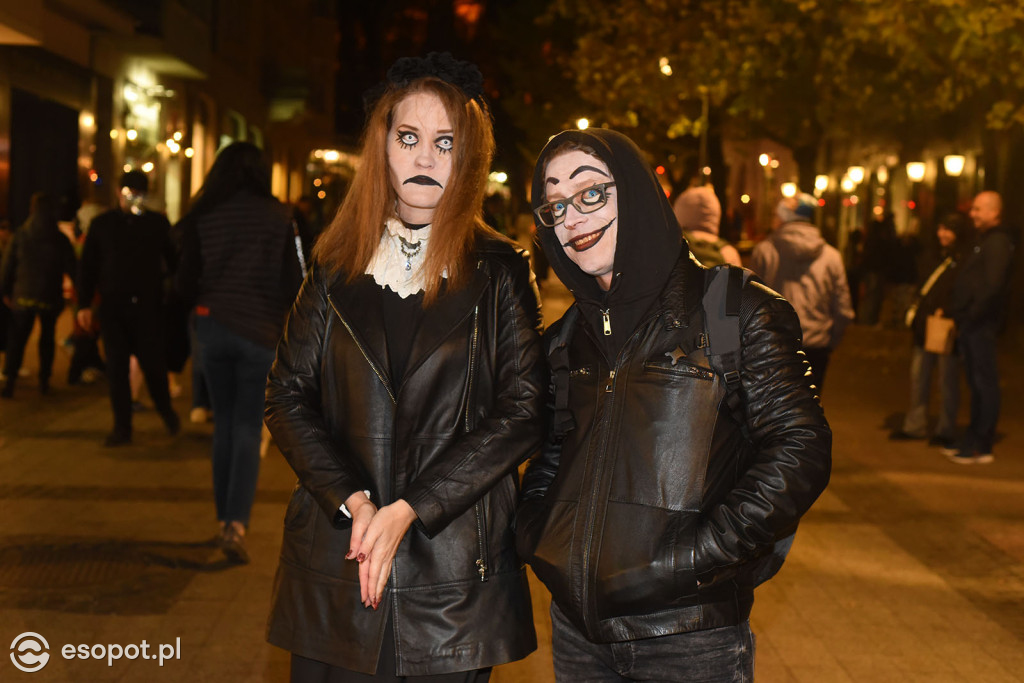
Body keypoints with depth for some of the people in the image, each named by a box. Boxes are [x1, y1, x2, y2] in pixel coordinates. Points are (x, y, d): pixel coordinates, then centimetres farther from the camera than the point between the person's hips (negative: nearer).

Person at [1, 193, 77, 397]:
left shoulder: (19, 236, -4)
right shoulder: (60, 240, -6)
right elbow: (71, 269, -3)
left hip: (24, 296, 0)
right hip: (50, 297, 0)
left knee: (17, 339, 6)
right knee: (47, 338, 15)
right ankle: (44, 380, 15)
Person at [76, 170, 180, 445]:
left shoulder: (158, 223, 5)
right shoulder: (102, 224, 7)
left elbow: (173, 260, 6)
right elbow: (87, 266, 9)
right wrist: (84, 304, 2)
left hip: (148, 306, -1)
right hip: (112, 307, 1)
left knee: (153, 363, -1)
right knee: (116, 368, 2)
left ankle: (166, 410, 26)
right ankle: (122, 427, 10)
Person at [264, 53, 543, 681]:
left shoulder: (500, 271, 1)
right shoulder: (336, 266, 8)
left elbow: (524, 411, -6)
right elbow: (288, 397, 4)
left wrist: (407, 510, -13)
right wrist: (354, 503, -11)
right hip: (336, 563, 2)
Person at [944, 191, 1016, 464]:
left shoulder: (997, 242, -13)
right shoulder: (982, 241, 19)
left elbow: (993, 286, -22)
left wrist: (972, 316, -16)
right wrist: (957, 314, 11)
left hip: (981, 326, -10)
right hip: (971, 327, 10)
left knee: (984, 384, -4)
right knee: (976, 384, 14)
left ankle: (981, 448, 1)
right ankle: (972, 441, 22)